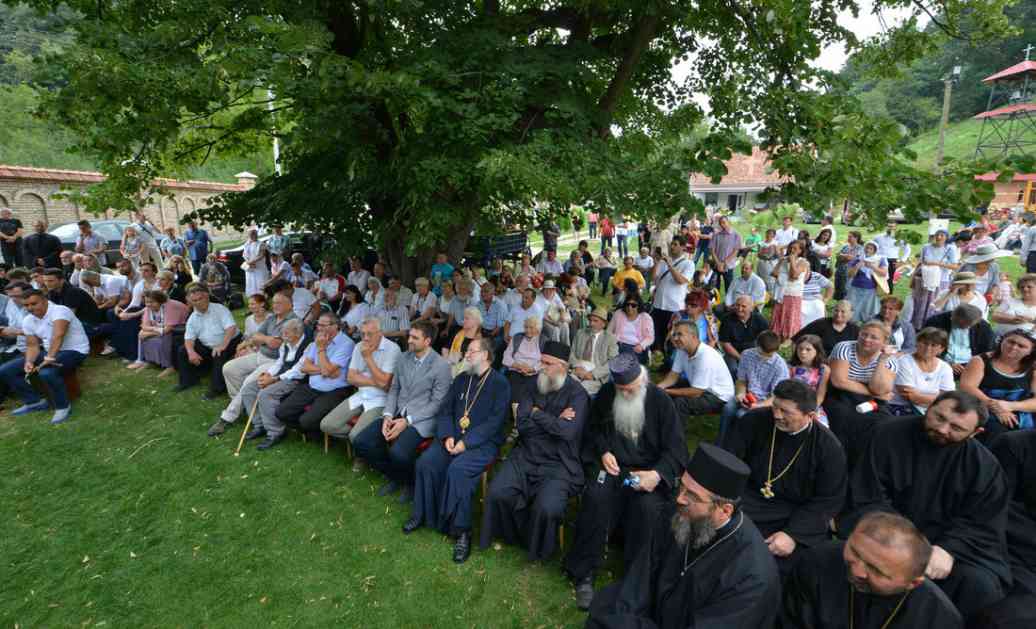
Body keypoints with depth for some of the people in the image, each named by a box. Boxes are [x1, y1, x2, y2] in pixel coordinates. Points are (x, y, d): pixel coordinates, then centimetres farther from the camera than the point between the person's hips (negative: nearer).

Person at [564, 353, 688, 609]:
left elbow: (676, 449, -5)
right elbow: (593, 430, 18)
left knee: (646, 506, -32)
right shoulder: (606, 394, 4)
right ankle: (583, 574, -14)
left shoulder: (660, 400, -5)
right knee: (595, 497, -28)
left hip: (648, 470, -2)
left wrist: (658, 474, -22)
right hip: (612, 466, 2)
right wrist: (603, 452, -1)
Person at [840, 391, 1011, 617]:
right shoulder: (890, 435, -7)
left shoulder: (984, 463, 0)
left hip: (952, 544, 2)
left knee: (982, 586, -26)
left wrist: (949, 549, -21)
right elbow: (867, 499, -8)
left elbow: (983, 523, -2)